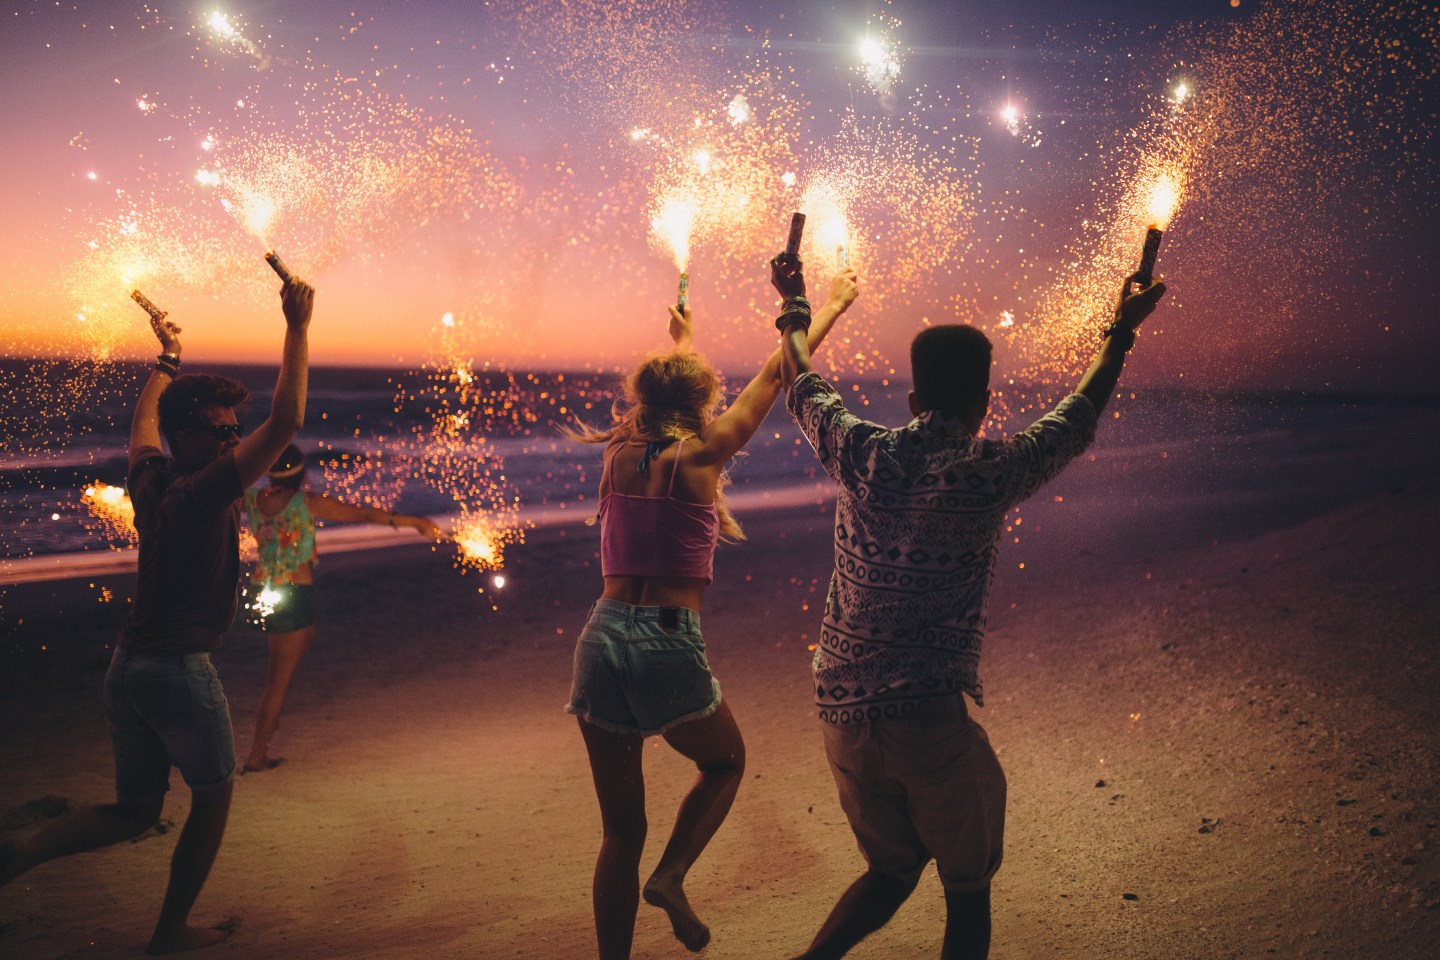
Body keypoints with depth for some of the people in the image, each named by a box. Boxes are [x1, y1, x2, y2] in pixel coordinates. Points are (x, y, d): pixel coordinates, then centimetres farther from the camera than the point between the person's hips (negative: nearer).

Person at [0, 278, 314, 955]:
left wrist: (166, 359, 40)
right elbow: (286, 421, -23)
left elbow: (142, 422, 27)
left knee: (136, 809, 19)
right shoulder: (205, 492, -17)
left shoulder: (151, 482, 4)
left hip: (126, 668, 7)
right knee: (212, 798, 14)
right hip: (179, 670, -7)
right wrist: (297, 327, -18)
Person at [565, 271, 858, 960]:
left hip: (603, 638, 5)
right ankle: (671, 875, 5)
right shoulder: (700, 456, -2)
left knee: (621, 832, 15)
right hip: (668, 645, -4)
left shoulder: (621, 455, 8)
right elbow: (778, 374, 8)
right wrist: (830, 306, 21)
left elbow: (662, 391, 31)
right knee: (725, 760, 26)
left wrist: (683, 343, 50)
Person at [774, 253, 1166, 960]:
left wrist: (794, 304, 37)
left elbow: (801, 382, 20)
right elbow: (1079, 416, 11)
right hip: (929, 718, -5)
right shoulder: (990, 473, -8)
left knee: (890, 871, 23)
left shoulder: (862, 455, 0)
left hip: (840, 710, 5)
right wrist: (1122, 330, 26)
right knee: (967, 891, 14)